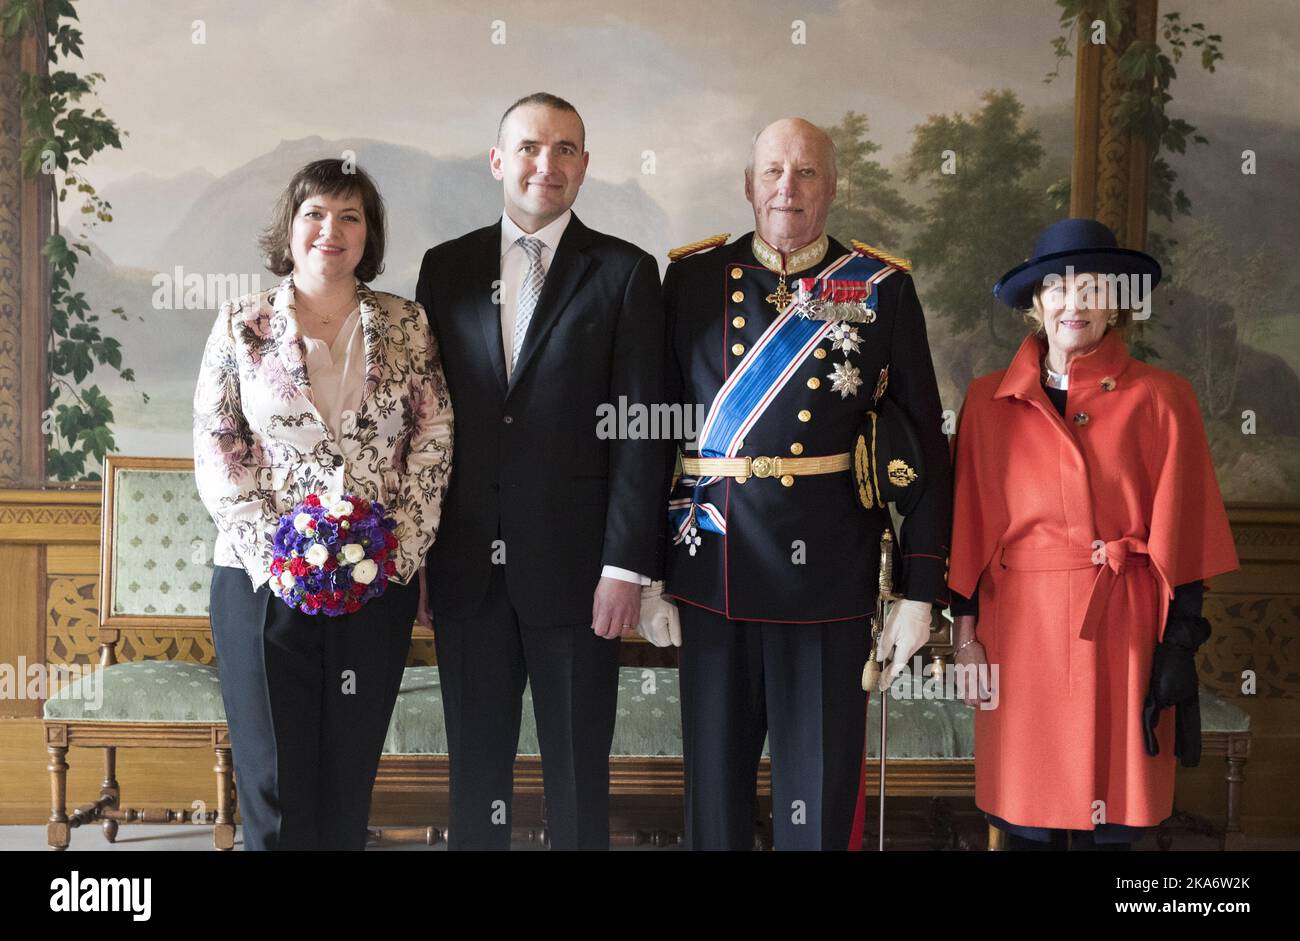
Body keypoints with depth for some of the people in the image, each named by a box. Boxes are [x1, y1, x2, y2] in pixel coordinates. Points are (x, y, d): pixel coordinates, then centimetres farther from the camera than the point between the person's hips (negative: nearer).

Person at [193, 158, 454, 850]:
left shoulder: (406, 327, 6)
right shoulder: (242, 325, 3)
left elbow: (435, 442, 4)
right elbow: (214, 449, 0)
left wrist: (400, 542, -8)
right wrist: (273, 547, -12)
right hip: (264, 580, -1)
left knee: (349, 781, 9)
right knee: (276, 788, 2)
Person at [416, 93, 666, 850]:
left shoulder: (625, 273, -1)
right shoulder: (446, 267, 8)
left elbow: (640, 427, -5)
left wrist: (627, 563, -10)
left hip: (574, 562, -2)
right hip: (466, 563, 3)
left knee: (578, 768, 9)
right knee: (475, 762, 13)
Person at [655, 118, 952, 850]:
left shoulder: (884, 288, 1)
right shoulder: (693, 278, 4)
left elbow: (925, 446, 0)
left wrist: (920, 590, -4)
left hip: (829, 575, -1)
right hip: (713, 572, 2)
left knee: (822, 789, 8)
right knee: (714, 780, 14)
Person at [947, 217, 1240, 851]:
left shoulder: (1160, 400, 1)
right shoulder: (990, 401, 4)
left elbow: (1180, 533, 1)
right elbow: (970, 526, 5)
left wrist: (1179, 643, -3)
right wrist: (965, 630, 1)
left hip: (1122, 630, -1)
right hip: (1021, 626, 1)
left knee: (1110, 818, 7)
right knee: (1027, 820, 8)